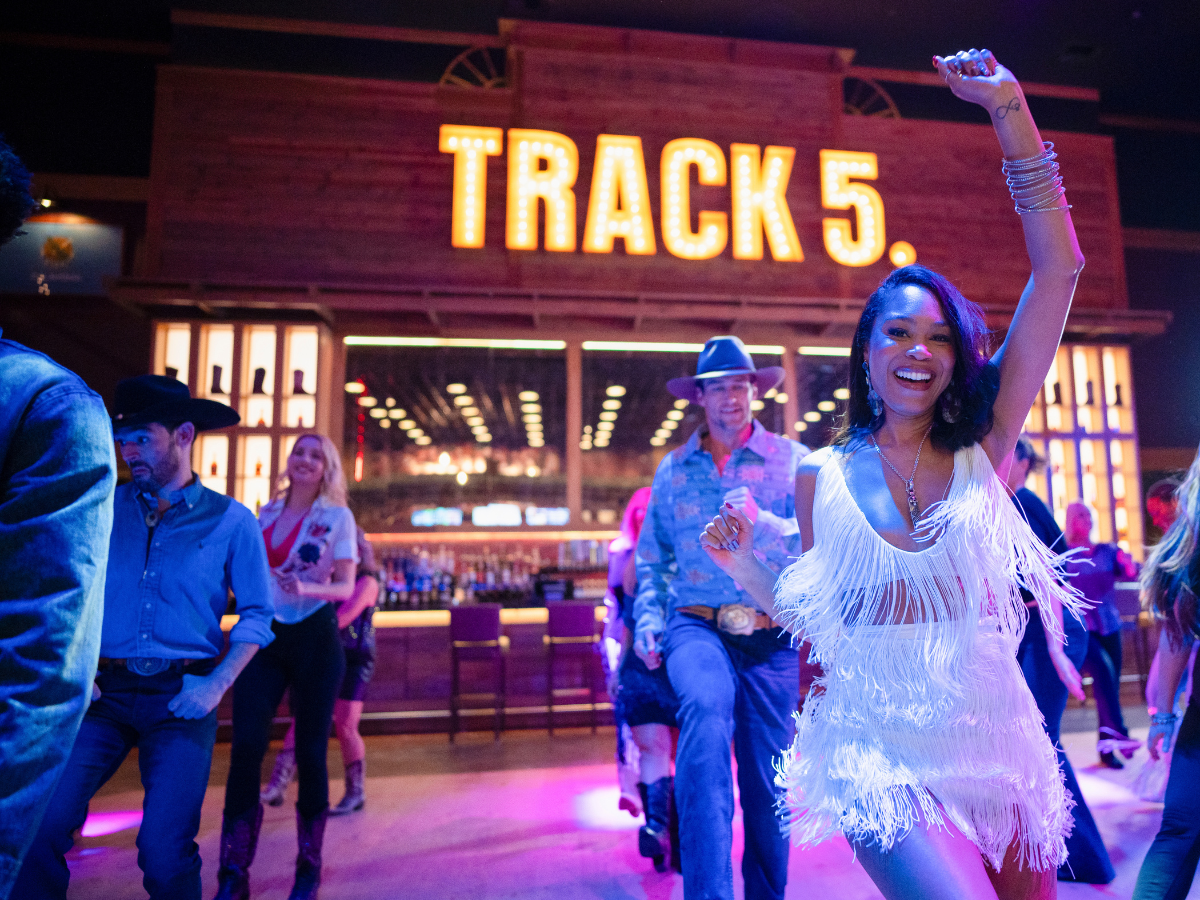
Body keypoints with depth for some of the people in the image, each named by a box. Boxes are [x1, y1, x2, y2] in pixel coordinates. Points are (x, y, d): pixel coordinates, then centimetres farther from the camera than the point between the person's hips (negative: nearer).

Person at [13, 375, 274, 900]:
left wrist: (218, 684, -11)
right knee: (36, 828, -7)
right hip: (104, 693, 3)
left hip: (181, 699, -2)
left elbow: (257, 616, 1)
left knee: (165, 852, -2)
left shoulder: (230, 521, 0)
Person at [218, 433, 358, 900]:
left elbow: (346, 586, -6)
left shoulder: (337, 516, 0)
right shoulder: (266, 513, 11)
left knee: (310, 751, 3)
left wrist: (308, 588, -24)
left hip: (315, 640, -3)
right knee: (246, 747, -6)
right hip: (265, 636, 3)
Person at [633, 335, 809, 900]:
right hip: (695, 626, 0)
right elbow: (651, 558, 15)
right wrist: (648, 619, 1)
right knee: (706, 706, -33)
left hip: (771, 636, 0)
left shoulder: (792, 460, 4)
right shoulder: (672, 469, 11)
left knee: (767, 781, 9)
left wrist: (761, 522, -22)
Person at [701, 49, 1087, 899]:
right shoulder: (823, 476, -1)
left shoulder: (982, 447, -2)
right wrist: (746, 567, -9)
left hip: (997, 753, 2)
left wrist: (1009, 109, -8)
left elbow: (1058, 271, -7)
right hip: (882, 762, -2)